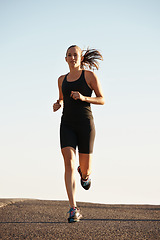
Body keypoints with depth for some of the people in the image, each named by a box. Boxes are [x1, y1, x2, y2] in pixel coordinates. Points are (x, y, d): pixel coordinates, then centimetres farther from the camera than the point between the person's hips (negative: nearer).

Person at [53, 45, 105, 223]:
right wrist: (58, 104, 5)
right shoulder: (62, 79, 14)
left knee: (85, 168, 4)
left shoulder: (89, 75, 2)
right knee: (69, 164, -17)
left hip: (85, 123, -2)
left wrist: (83, 97, -16)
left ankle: (84, 174, 46)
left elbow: (102, 100, 1)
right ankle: (74, 210, -20)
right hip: (67, 124, 2)